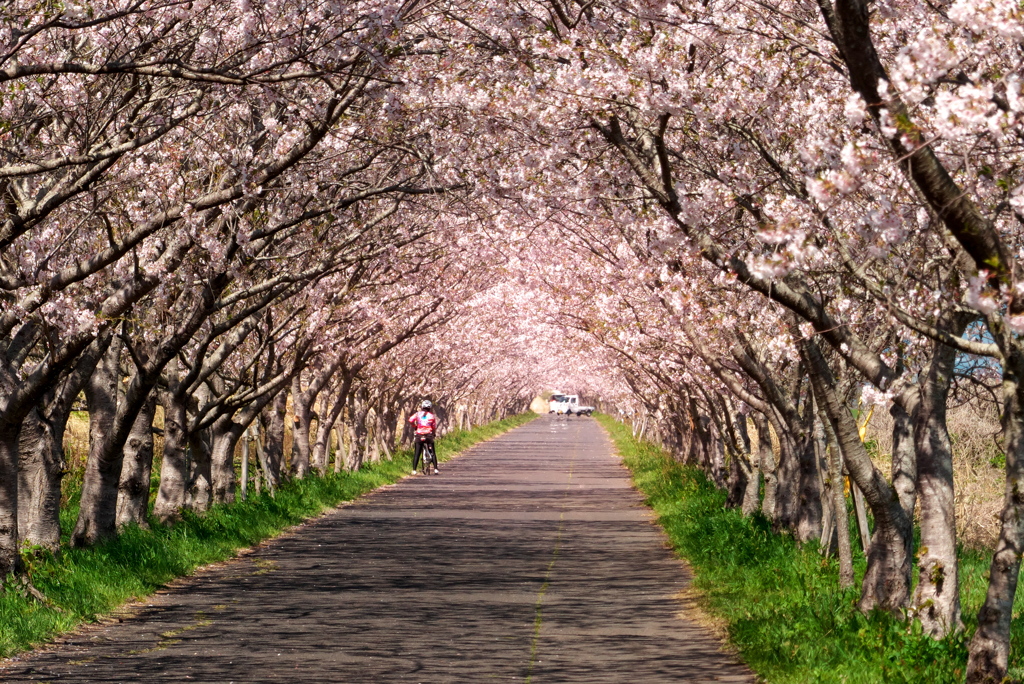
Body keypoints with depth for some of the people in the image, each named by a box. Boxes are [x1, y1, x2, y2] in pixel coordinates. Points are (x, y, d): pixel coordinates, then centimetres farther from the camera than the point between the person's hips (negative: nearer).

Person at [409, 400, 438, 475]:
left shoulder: (418, 414, 6)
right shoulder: (432, 416, 7)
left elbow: (410, 420, -6)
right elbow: (434, 427, 5)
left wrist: (415, 426, 12)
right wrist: (433, 433, 24)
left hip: (419, 436, 0)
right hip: (429, 435, 0)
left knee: (416, 453, 3)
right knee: (432, 453, 8)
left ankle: (414, 470, -4)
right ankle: (435, 469, 2)